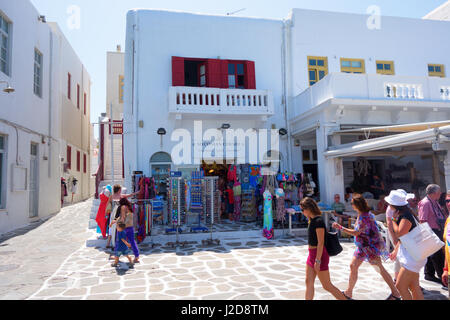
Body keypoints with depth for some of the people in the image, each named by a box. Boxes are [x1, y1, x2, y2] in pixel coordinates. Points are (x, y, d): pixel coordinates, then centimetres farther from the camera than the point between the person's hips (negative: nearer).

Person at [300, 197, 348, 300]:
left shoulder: (318, 221, -20)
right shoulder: (312, 220, 8)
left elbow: (321, 243, -22)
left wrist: (317, 261, -22)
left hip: (319, 255, -9)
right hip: (312, 254, 9)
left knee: (327, 286, 5)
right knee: (309, 282, 7)